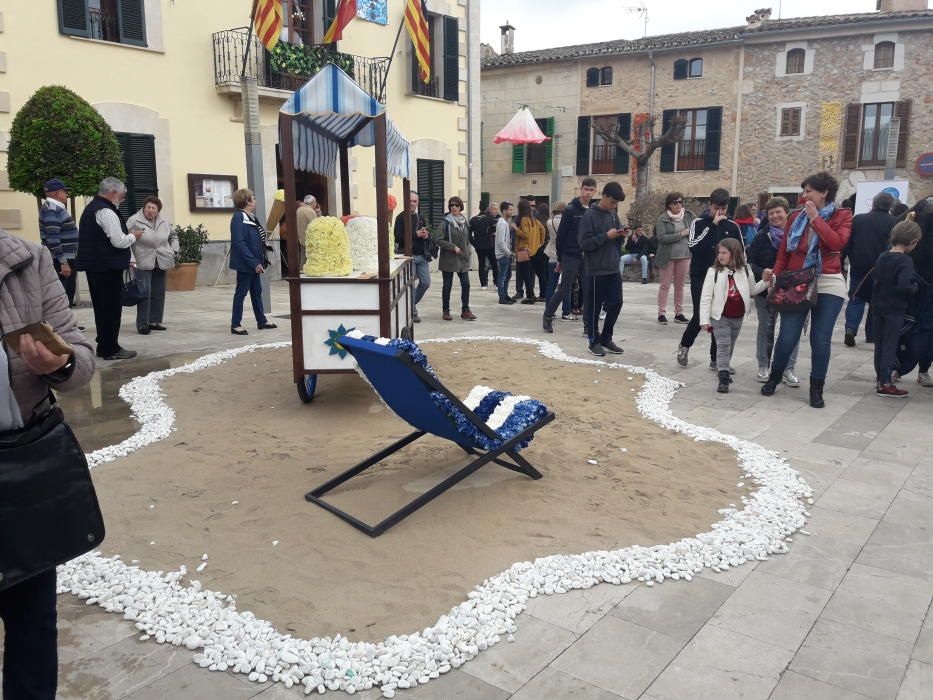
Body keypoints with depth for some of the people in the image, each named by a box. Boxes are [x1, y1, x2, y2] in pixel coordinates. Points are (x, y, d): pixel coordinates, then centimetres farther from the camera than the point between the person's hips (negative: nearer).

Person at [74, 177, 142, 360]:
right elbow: (119, 241, -21)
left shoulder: (91, 208, 18)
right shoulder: (106, 212, -15)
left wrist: (128, 259, 23)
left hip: (94, 266, 10)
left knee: (102, 307, 15)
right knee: (111, 307, -4)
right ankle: (110, 349, 0)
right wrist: (133, 236, 0)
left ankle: (104, 345, 23)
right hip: (108, 268, -10)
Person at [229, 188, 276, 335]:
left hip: (255, 263, 9)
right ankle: (235, 324, 7)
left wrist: (261, 260, 8)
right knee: (241, 292, -1)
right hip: (245, 263, -9)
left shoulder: (251, 217, 11)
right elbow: (240, 243, -22)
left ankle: (262, 321, 25)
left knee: (257, 291, 15)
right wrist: (254, 262, -23)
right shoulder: (238, 218, -16)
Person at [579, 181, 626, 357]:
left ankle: (606, 338, 21)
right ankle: (594, 341, 14)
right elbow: (584, 243, -17)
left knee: (616, 303, 8)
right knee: (595, 307, 2)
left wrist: (620, 235, -2)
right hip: (596, 270, -7)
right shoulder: (590, 216, -10)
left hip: (614, 269, 7)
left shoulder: (614, 215, 11)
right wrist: (606, 236, -20)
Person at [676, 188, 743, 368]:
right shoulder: (699, 223, -3)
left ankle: (716, 359, 13)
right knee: (700, 317, -7)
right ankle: (684, 345, 21)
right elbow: (693, 246, -21)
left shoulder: (732, 227, 4)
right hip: (700, 279, -3)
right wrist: (712, 225, -21)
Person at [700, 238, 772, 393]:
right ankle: (723, 377, -9)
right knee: (723, 345, -9)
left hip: (738, 316, 4)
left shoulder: (745, 271, 0)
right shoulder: (713, 272, -9)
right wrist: (704, 319, -12)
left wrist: (765, 282, -2)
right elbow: (705, 297, -9)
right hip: (720, 316, -3)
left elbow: (752, 290, 15)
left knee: (730, 345, 16)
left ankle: (724, 369, 33)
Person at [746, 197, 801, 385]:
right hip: (766, 290, 1)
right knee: (766, 328, 11)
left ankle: (788, 369, 11)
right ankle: (764, 367, 22)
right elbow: (749, 262, -1)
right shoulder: (762, 238, 1)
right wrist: (762, 272, -19)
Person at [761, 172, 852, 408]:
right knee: (787, 337, -3)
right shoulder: (796, 218, 7)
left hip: (828, 284, -1)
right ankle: (774, 378, 21)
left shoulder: (842, 216, 3)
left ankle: (816, 389, 14)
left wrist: (816, 219, -14)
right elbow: (783, 252, 7)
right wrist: (776, 279, -1)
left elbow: (838, 243, -16)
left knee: (821, 340, -1)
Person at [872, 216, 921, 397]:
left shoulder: (882, 257, 4)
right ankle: (885, 384, 2)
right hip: (895, 309, -6)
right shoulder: (905, 260, -17)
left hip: (879, 306, 6)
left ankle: (880, 376, 24)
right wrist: (915, 287, -8)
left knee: (879, 343, 13)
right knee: (890, 345, 0)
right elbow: (905, 286, -27)